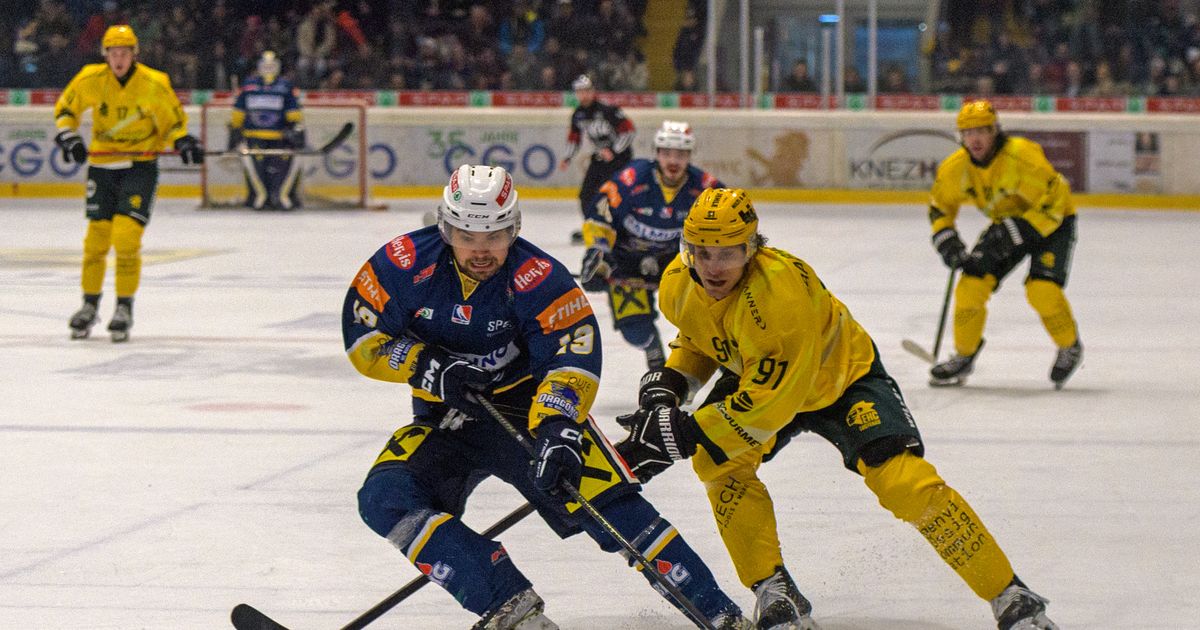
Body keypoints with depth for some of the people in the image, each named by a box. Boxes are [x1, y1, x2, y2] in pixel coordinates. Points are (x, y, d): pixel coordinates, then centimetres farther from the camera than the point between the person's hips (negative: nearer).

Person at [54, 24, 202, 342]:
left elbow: (173, 121, 1)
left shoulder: (154, 84, -12)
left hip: (140, 166, -2)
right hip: (102, 164, 3)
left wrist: (183, 141, -17)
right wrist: (67, 135, -8)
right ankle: (90, 305, 21)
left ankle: (124, 307, -2)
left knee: (126, 235, -14)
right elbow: (66, 107, 8)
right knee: (97, 235, 5)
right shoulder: (90, 79, -7)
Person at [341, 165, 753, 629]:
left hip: (529, 405, -3)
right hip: (445, 420, 3)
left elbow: (572, 358, -27)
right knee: (385, 500, -23)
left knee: (610, 502, -20)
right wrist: (429, 368, -22)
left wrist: (558, 428, -45)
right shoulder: (406, 264, -13)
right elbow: (362, 337, -6)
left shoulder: (540, 278, -20)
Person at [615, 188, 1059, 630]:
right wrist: (667, 386, -12)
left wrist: (683, 435, -37)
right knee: (717, 461, -20)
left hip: (843, 377, -6)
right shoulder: (678, 286, -18)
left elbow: (771, 402, -37)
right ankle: (774, 591, -7)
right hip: (753, 375, 6)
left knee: (903, 482, -22)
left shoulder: (782, 290, -40)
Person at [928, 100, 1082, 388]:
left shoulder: (1022, 156, -32)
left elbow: (1053, 202, -30)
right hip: (1006, 223, 6)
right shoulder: (956, 167, -14)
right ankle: (963, 357, 8)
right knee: (973, 282, -9)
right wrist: (947, 240, -12)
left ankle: (1069, 348, 3)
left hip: (1052, 223, -6)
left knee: (1042, 288, -23)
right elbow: (940, 205, 3)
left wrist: (1017, 232, -34)